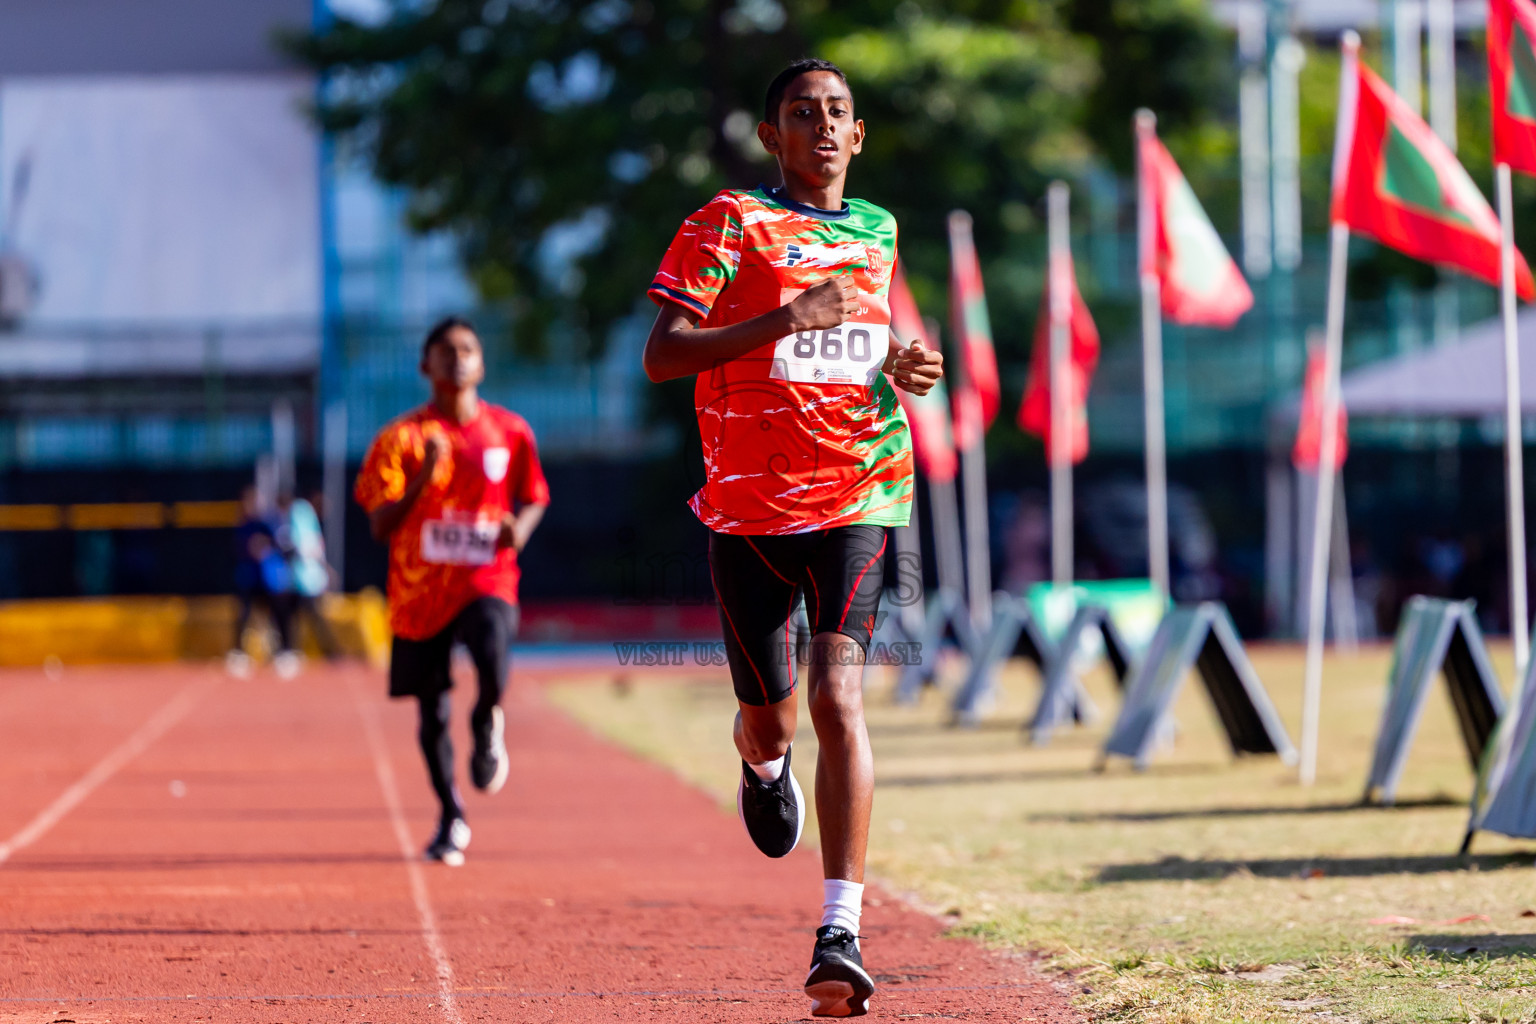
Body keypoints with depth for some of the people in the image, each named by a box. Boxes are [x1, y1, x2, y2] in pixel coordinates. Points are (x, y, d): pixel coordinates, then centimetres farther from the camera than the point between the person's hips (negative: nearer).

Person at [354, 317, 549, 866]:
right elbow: (380, 525, -5)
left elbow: (533, 498, 16)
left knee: (492, 661, -31)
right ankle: (451, 820, 28)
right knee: (432, 713, 6)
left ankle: (487, 726, 4)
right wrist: (424, 478, -21)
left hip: (486, 581, -1)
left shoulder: (510, 431, 4)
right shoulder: (400, 438, -1)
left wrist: (520, 528, -7)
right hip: (420, 589, 1)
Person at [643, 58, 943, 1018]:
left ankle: (841, 932, -22)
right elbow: (660, 355, -11)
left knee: (837, 696, -18)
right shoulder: (729, 224, -2)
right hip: (749, 506, -1)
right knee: (768, 719, 9)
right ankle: (764, 766, 51)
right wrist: (782, 320, -22)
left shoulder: (877, 231, 14)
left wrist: (901, 366, 9)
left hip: (859, 497, 1)